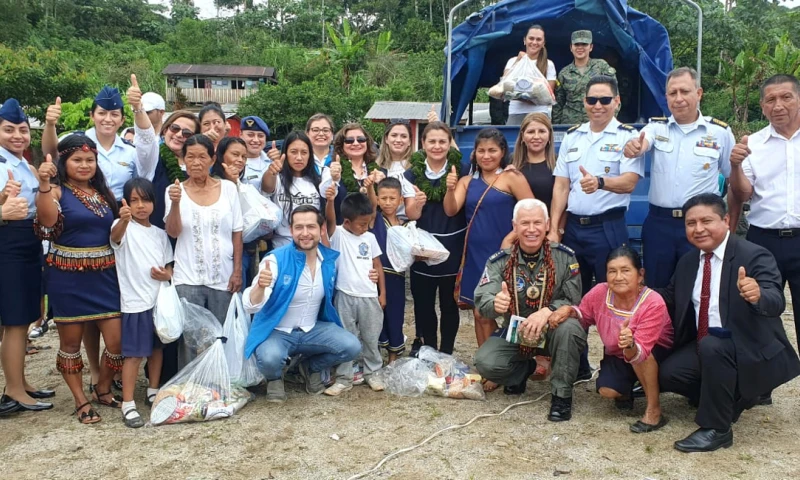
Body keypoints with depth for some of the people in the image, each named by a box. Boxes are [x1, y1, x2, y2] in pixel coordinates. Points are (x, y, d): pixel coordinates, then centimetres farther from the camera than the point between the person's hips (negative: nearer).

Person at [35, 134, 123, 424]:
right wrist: (43, 185, -37)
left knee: (117, 340, 1)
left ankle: (102, 389, 26)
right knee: (71, 341, 7)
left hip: (104, 276, 4)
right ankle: (81, 401, 23)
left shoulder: (103, 192, 12)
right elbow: (47, 222, -27)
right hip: (68, 277, -4)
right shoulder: (57, 191, -5)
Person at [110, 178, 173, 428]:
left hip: (159, 299, 6)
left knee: (157, 347, 16)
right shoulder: (124, 227, -8)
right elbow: (115, 236, -33)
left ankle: (153, 393, 31)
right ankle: (128, 404, 3)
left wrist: (167, 274, -9)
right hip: (135, 302, -6)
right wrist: (124, 220, -55)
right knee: (134, 354, -5)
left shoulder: (160, 234, 10)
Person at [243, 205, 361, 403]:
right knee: (270, 358, -36)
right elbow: (251, 306, -28)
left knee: (352, 347, -18)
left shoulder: (330, 260, -5)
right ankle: (274, 378, 5)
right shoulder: (276, 260, -20)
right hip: (277, 332, -4)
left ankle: (311, 367, 14)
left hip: (313, 330, 4)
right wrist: (260, 286, -49)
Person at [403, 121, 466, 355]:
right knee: (423, 304, 7)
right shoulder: (413, 173, -1)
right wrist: (417, 203, -27)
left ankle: (446, 354, 21)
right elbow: (411, 215, -7)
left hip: (452, 247, -1)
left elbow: (453, 210, -1)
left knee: (449, 304, 8)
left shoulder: (459, 169, -3)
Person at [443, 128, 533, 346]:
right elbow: (451, 211, -2)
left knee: (489, 313, -3)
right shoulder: (467, 181, 9)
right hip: (475, 255, 5)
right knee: (479, 313, 10)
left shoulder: (511, 178, -6)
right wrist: (450, 189, -19)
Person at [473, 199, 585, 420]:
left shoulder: (565, 257, -8)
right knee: (485, 362, -24)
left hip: (553, 331, -1)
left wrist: (547, 311, -32)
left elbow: (573, 301, -11)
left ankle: (562, 395, -13)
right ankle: (523, 370, 13)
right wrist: (495, 304, -41)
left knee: (569, 327, -35)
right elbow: (482, 302, -16)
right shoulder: (499, 261, -7)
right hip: (514, 332, 1)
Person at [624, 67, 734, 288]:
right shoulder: (656, 126, 4)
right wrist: (633, 147, -42)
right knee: (656, 289, 11)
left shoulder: (720, 131, 2)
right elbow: (642, 144, -18)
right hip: (658, 223, 1)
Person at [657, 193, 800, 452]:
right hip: (703, 347, 7)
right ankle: (733, 397, 14)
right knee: (667, 373, -13)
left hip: (750, 350, -7)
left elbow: (777, 303, -31)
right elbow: (671, 299, 14)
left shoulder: (754, 255, -17)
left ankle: (716, 428, -19)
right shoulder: (687, 261, 4)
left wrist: (757, 295, -55)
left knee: (711, 346, -35)